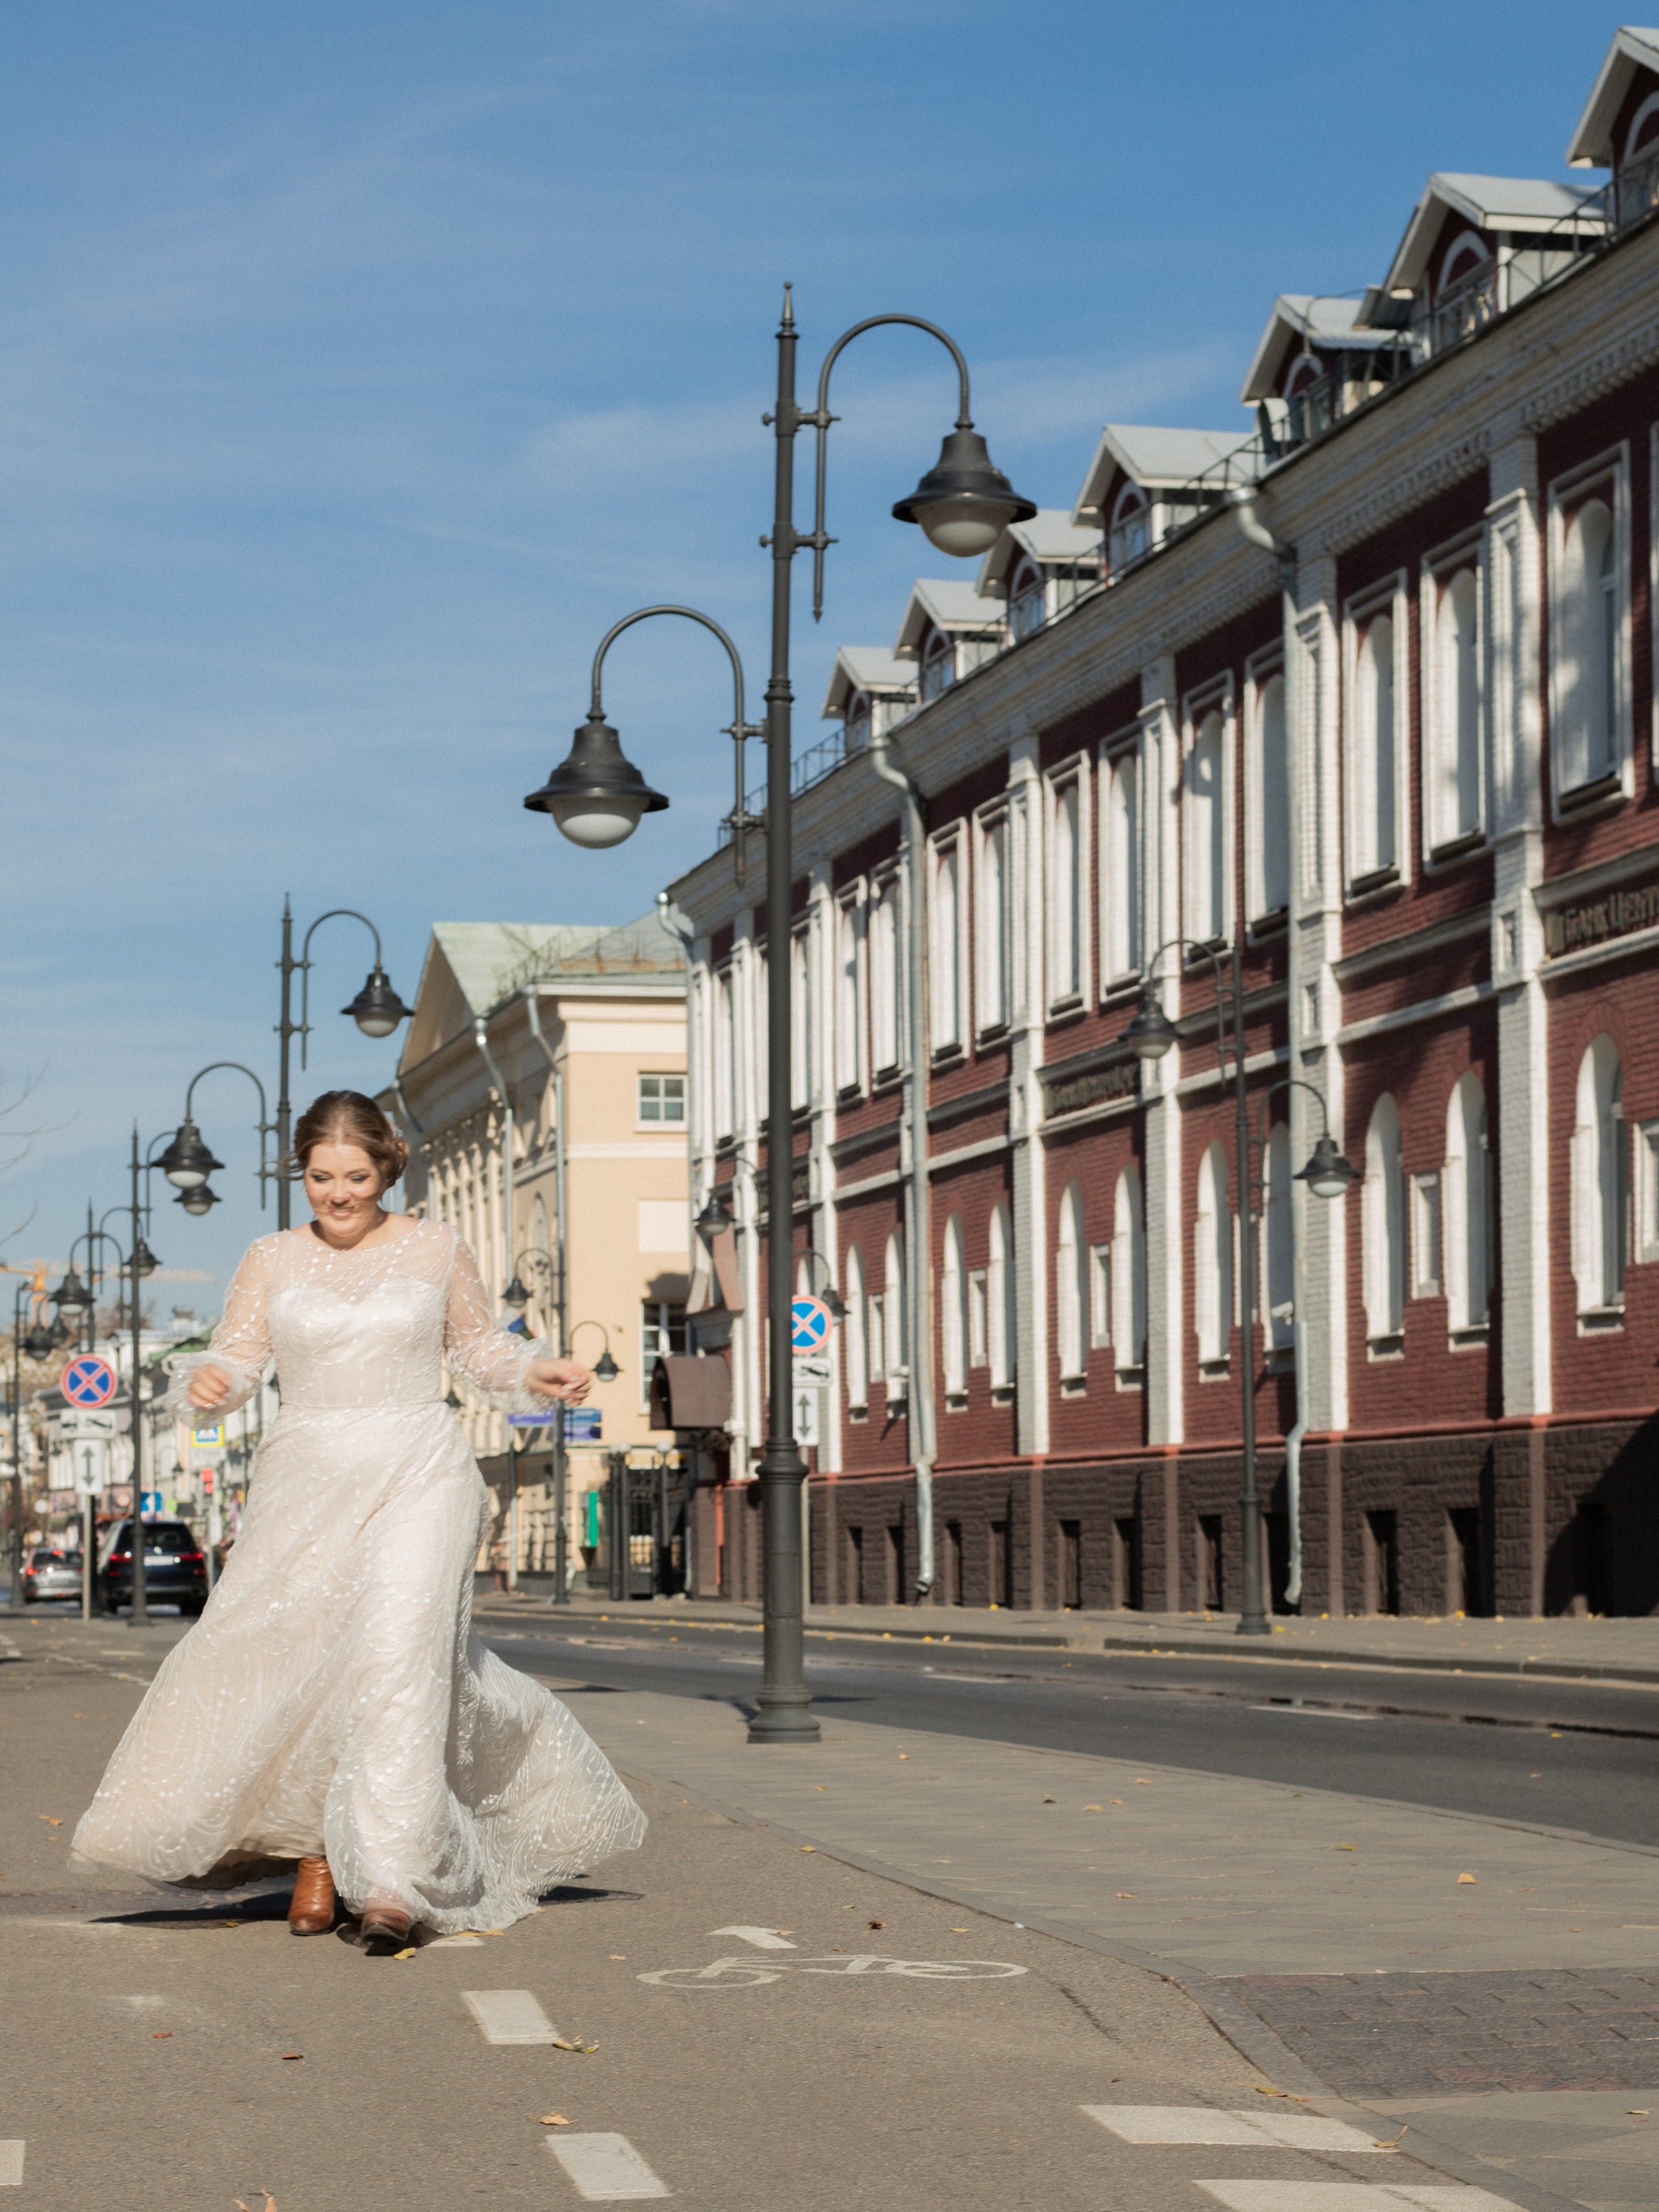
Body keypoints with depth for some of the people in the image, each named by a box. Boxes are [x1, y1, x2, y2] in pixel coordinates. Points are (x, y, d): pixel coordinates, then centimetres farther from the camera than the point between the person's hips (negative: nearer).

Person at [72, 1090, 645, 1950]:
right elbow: (235, 1358, 3)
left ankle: (392, 1878, -23)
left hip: (416, 1476, -2)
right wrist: (206, 1382, -19)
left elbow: (479, 1347, 17)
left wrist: (536, 1375, -2)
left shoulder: (435, 1249, 6)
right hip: (306, 1486, 2)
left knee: (397, 1657, -18)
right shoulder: (272, 1260, 8)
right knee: (288, 1666, -1)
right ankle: (317, 1847, 22)